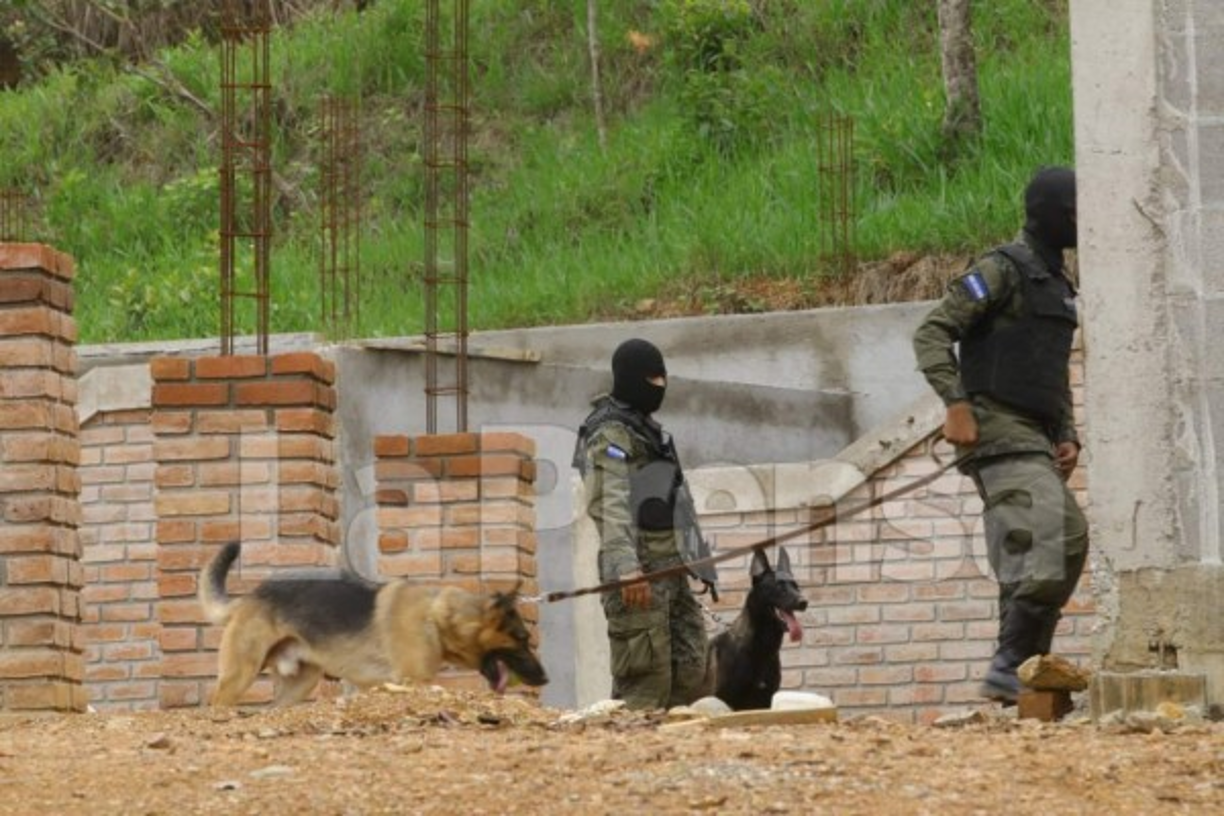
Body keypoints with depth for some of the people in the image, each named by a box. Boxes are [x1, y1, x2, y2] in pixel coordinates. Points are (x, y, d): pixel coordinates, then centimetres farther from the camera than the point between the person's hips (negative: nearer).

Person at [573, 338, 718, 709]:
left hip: (671, 569, 10)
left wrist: (693, 560, 26)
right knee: (646, 679, -11)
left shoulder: (647, 427, 21)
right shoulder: (611, 434, -9)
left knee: (690, 670, 6)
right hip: (640, 573, -10)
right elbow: (614, 506, -21)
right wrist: (628, 569, -31)